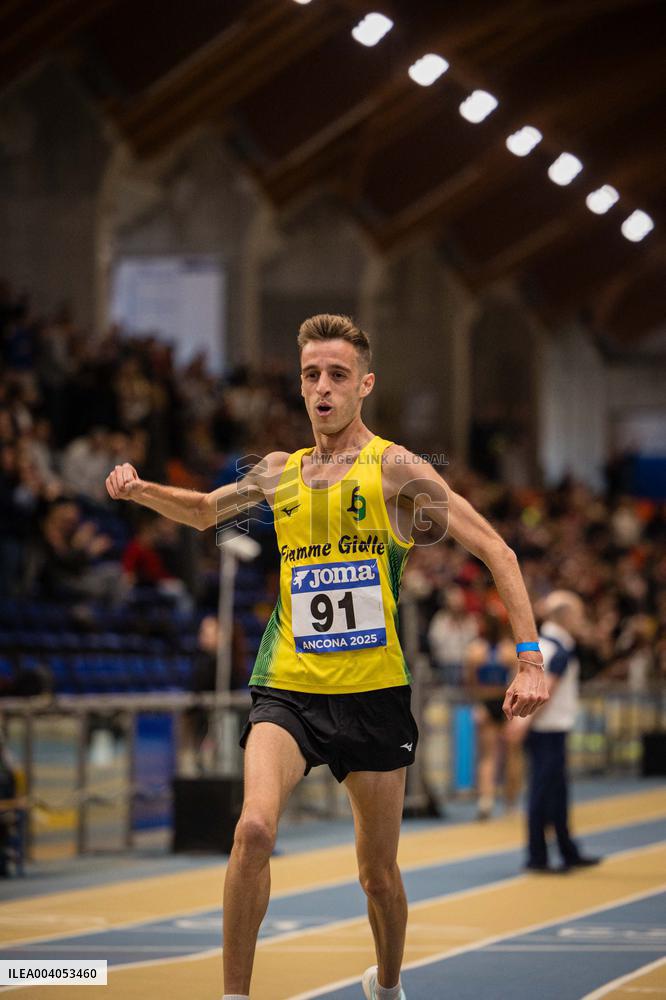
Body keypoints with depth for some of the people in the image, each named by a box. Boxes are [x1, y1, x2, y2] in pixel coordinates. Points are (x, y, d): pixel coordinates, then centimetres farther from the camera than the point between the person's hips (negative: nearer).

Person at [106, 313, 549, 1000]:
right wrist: (139, 490, 8)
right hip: (287, 689, 2)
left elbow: (496, 551, -7)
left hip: (373, 694, -2)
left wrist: (530, 660, -14)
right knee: (254, 828, -24)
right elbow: (203, 511, 29)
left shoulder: (393, 468, -5)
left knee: (379, 874, 8)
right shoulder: (278, 474, 8)